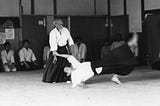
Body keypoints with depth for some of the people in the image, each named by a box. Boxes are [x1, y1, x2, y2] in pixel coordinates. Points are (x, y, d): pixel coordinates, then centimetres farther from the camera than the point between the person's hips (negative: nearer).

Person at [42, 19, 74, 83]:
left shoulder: (65, 30, -6)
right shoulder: (53, 33, -19)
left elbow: (70, 40, 1)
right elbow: (53, 45, -24)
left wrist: (72, 51, -5)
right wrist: (54, 56, -28)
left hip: (64, 49, 4)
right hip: (56, 50, -4)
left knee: (66, 64, 2)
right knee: (54, 64, -5)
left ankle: (66, 78, 11)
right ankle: (51, 79, 10)